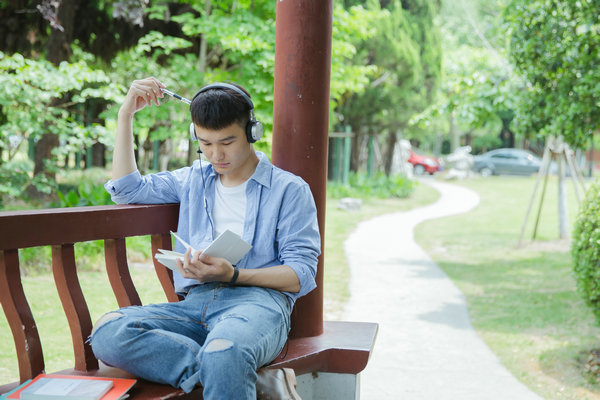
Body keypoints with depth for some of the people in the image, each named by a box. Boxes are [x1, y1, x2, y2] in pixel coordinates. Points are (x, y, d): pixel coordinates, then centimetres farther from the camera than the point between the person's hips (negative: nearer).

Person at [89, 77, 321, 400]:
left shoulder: (289, 189, 12)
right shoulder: (194, 180, 29)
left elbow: (302, 275, 3)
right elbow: (126, 189, 26)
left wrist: (232, 275, -12)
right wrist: (126, 114, 20)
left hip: (258, 298, -5)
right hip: (197, 301, 6)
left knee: (223, 355, -45)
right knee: (107, 332, -31)